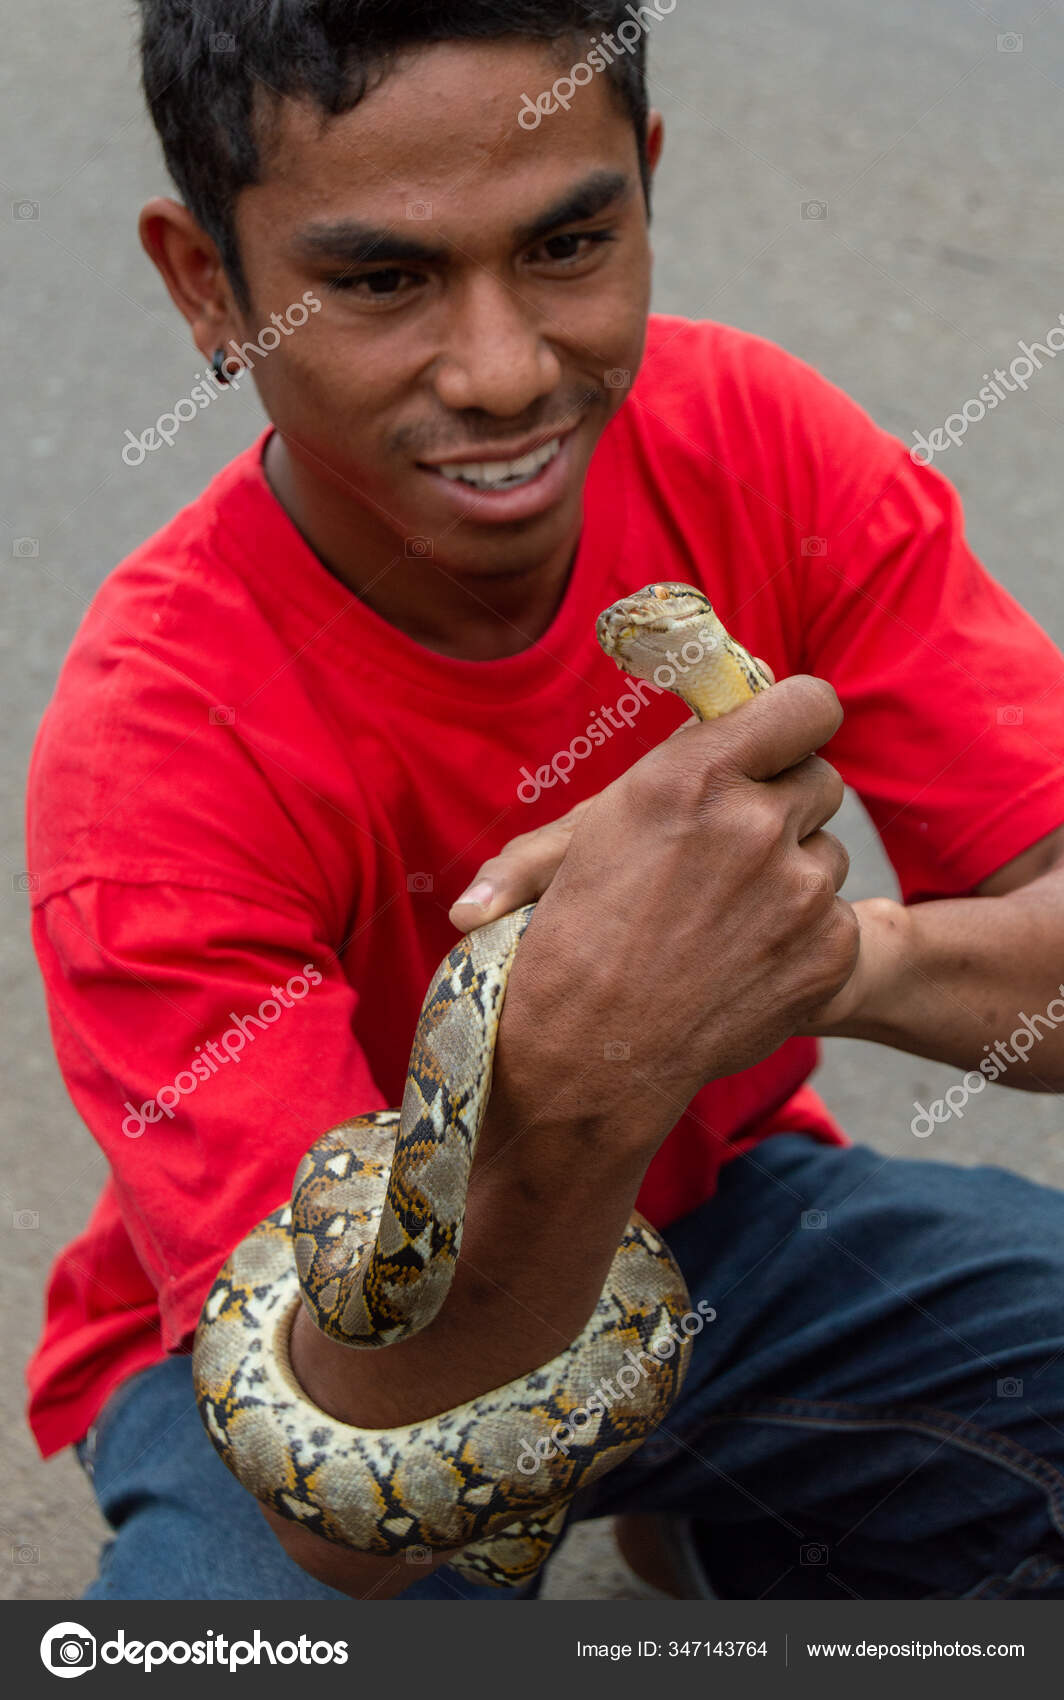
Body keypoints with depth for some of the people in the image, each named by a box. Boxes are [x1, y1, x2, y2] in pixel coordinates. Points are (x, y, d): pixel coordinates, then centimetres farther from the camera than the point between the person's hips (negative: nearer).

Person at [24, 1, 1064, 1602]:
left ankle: (721, 1524, 11)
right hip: (361, 1341, -3)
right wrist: (584, 1092, -49)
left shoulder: (758, 445, -16)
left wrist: (845, 954, -41)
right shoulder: (152, 748, -27)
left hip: (717, 1210, 4)